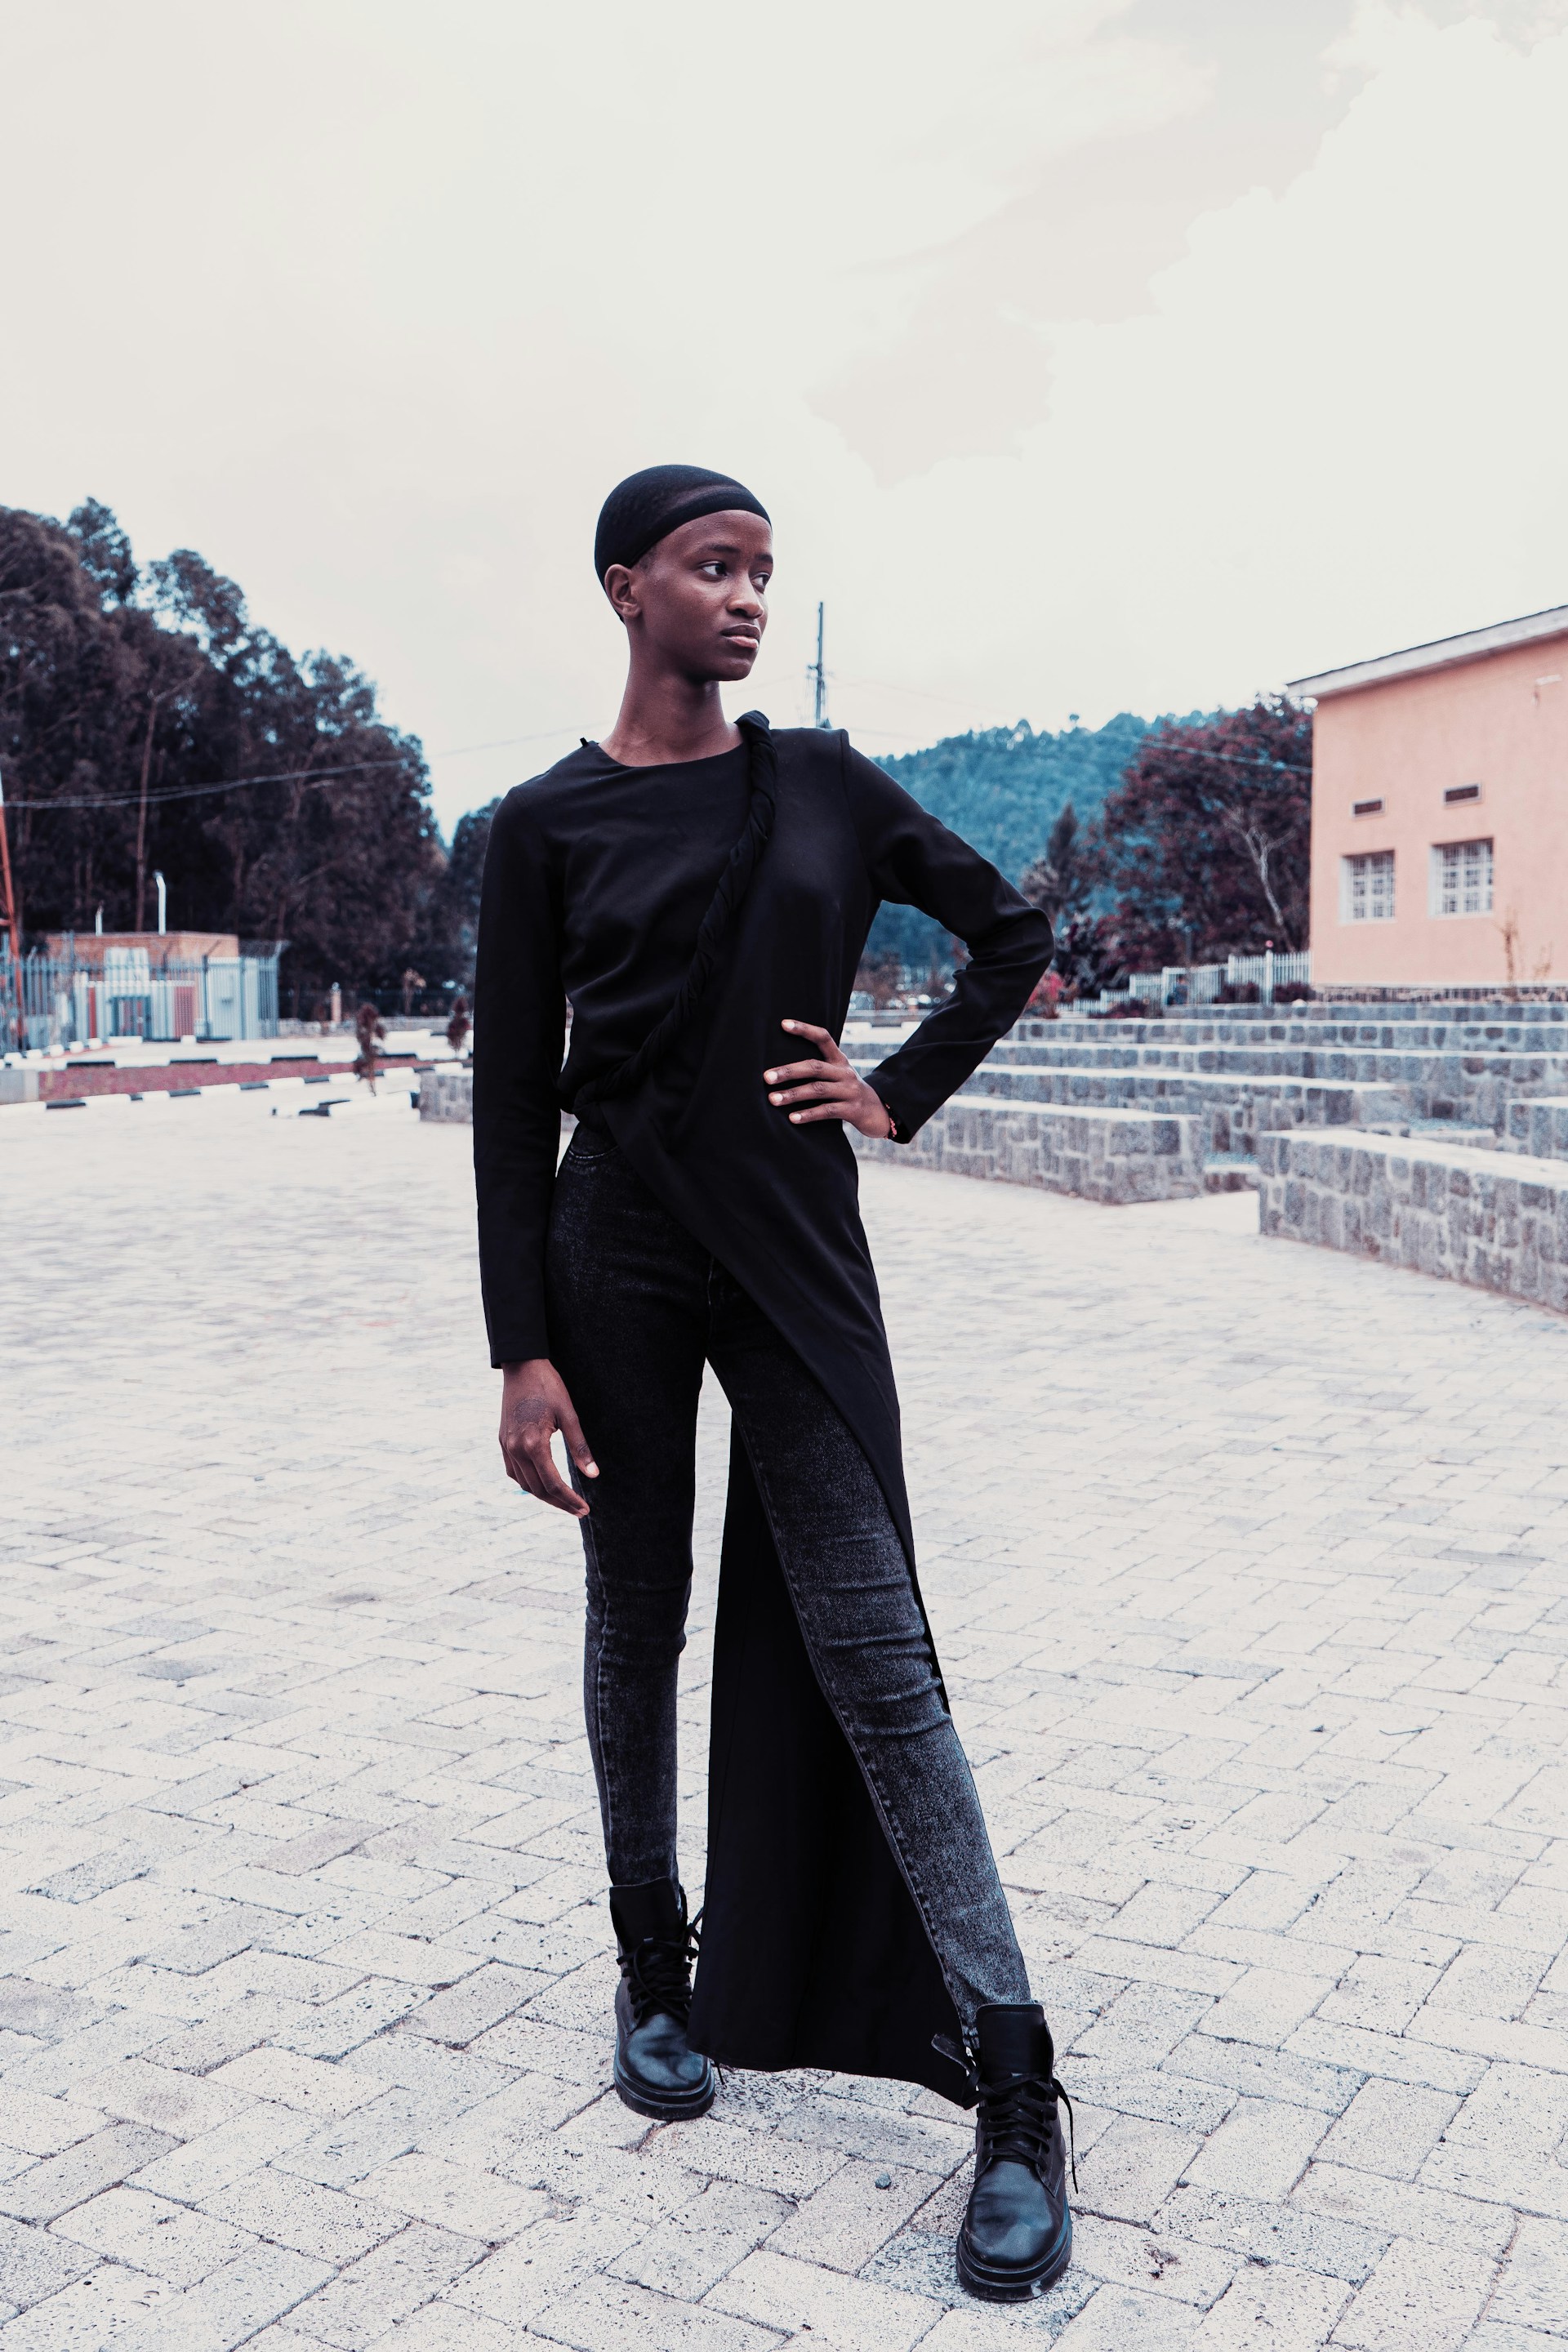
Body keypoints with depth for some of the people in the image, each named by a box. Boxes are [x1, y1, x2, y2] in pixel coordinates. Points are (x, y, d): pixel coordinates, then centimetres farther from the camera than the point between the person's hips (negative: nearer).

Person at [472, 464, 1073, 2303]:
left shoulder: (827, 787, 5)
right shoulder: (550, 823, 0)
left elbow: (1015, 935, 16)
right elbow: (514, 1099, -2)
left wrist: (903, 1091, 5)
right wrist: (522, 1351, -8)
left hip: (797, 1254, 0)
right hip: (616, 1258, 0)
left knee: (872, 1659, -4)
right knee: (638, 1628, 12)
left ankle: (1011, 2087, 2)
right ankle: (657, 1974, 33)